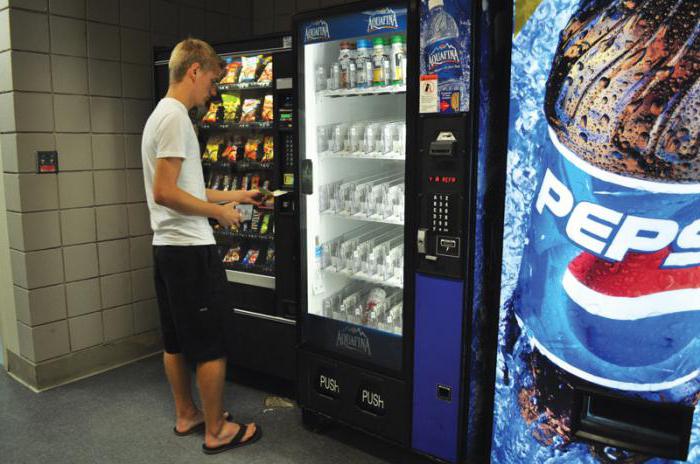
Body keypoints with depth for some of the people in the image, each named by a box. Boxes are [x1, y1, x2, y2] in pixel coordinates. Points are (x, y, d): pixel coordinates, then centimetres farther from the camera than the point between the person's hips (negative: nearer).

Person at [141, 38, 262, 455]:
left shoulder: (161, 114, 16)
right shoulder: (176, 116, -15)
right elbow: (165, 193, -23)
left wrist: (235, 195, 20)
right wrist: (219, 211, -12)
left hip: (167, 247, 10)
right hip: (191, 249, -10)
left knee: (176, 341, 18)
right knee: (211, 347, 1)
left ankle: (186, 415, 32)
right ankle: (217, 431, 15)